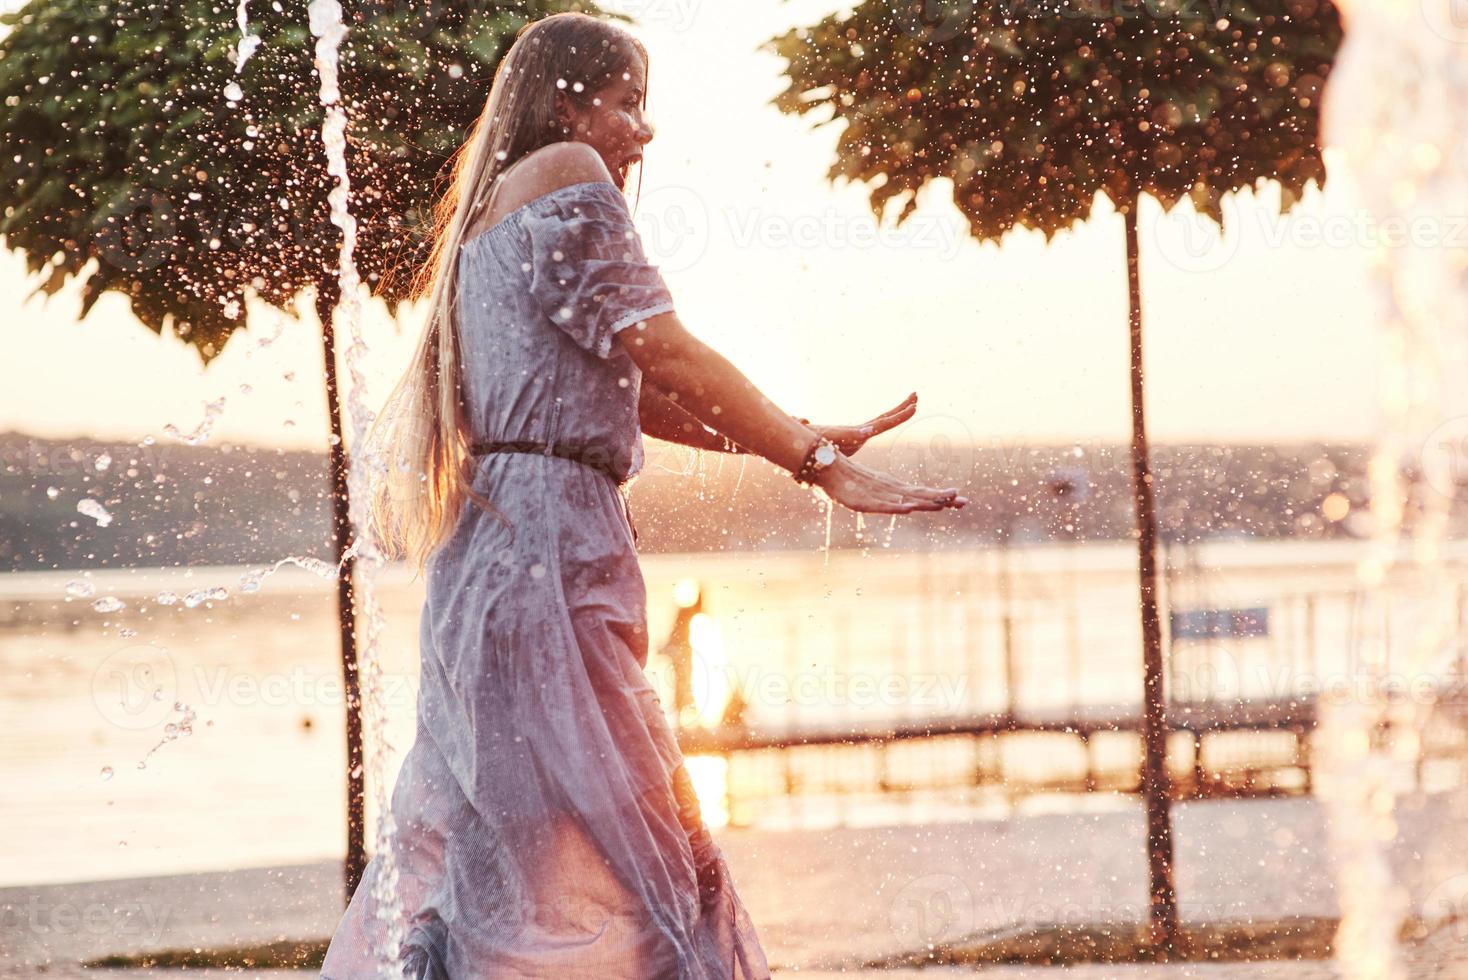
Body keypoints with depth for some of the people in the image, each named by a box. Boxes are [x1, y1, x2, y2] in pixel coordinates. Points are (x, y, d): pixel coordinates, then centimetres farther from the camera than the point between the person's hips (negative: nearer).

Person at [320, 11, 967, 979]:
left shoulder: (491, 223, 25)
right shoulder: (564, 174, -3)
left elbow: (629, 391, 20)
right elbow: (665, 354, -10)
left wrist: (805, 442, 14)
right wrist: (816, 457, -9)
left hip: (492, 553, 10)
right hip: (550, 547, -10)